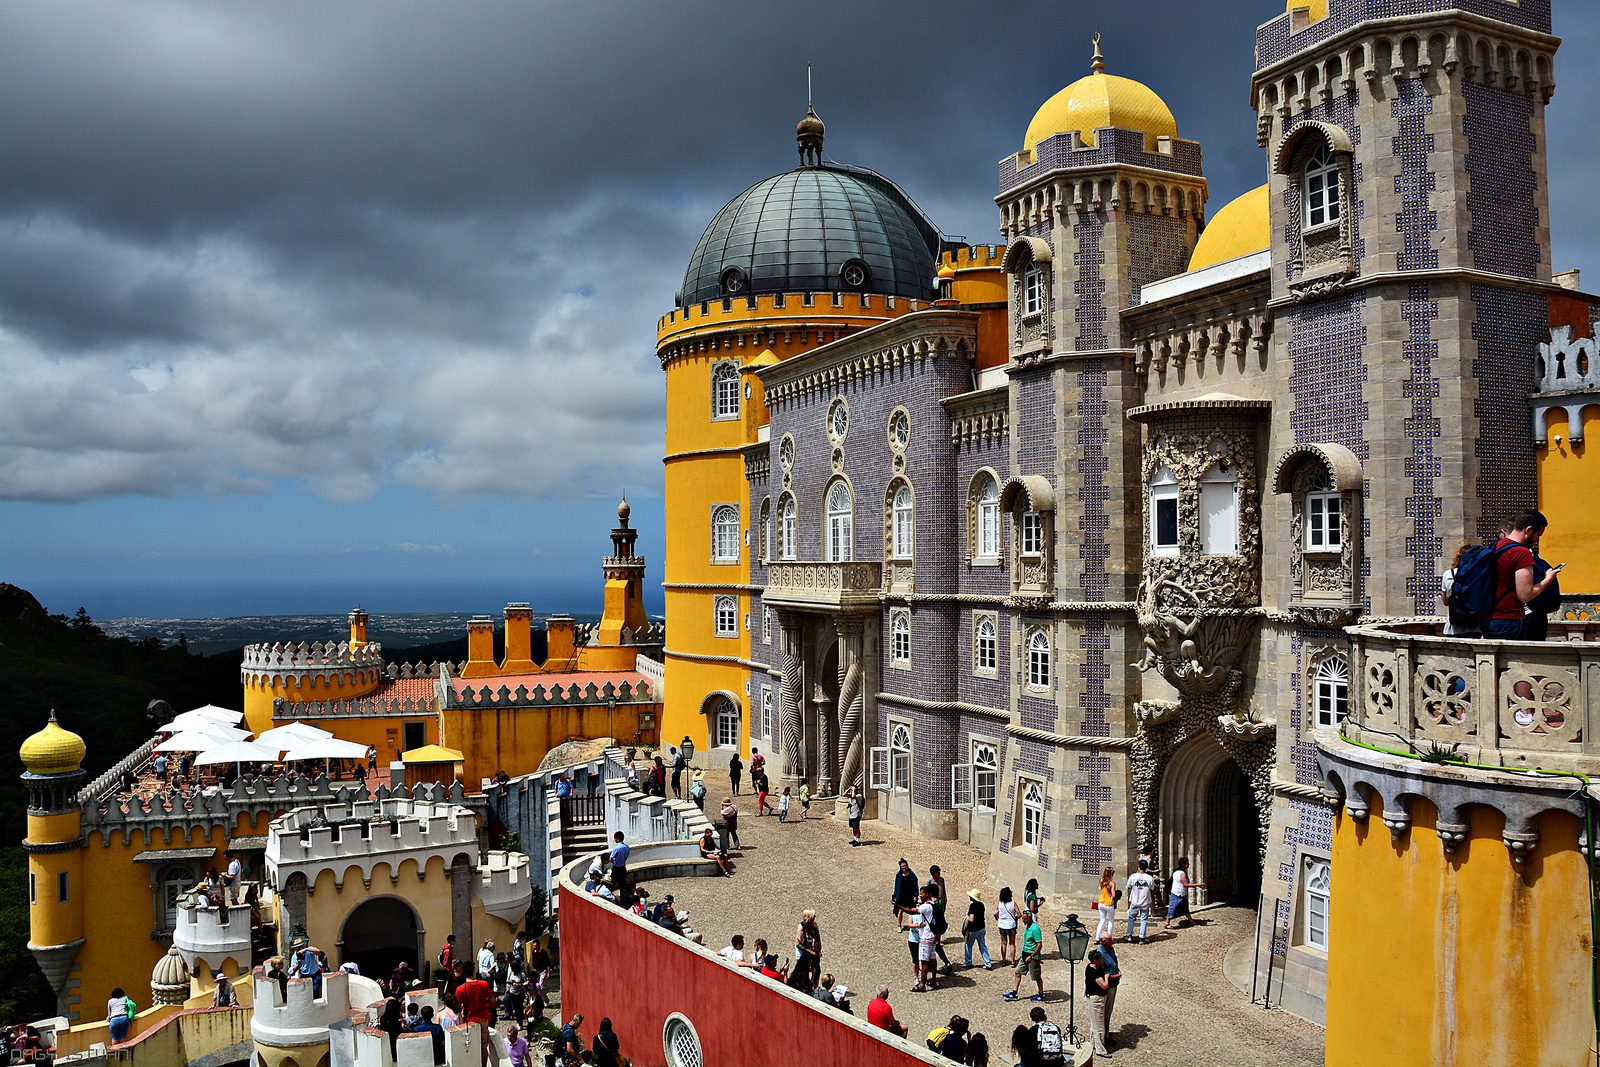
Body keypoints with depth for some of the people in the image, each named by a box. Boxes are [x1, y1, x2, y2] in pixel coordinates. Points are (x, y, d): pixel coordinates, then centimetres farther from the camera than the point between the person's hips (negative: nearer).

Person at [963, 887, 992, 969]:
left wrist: (967, 919, -8)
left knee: (968, 945, 14)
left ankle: (968, 963, 25)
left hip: (974, 930, -7)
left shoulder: (972, 906, -23)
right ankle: (988, 964, 11)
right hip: (982, 928, 7)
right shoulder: (981, 904, 2)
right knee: (983, 946, 12)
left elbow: (971, 919, -28)